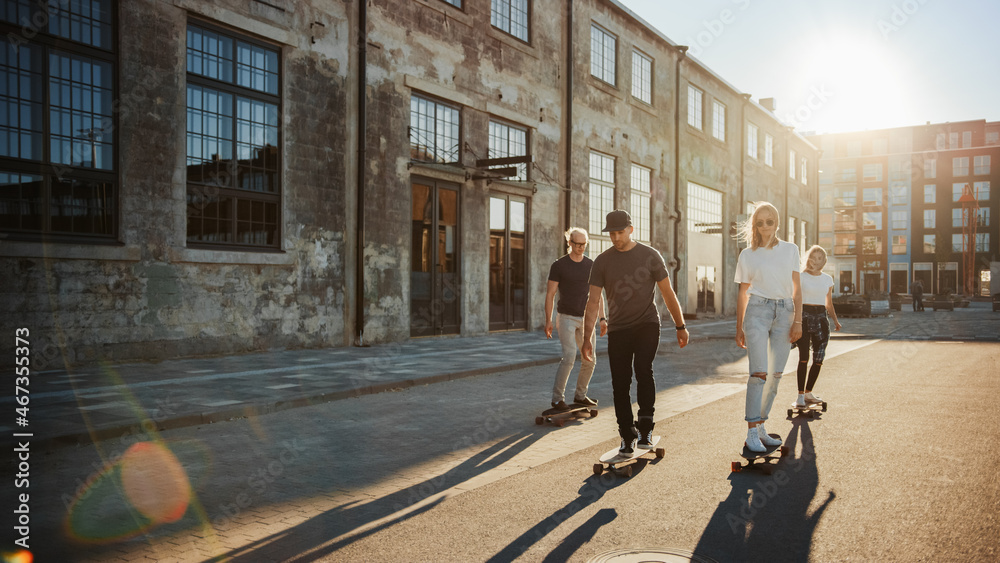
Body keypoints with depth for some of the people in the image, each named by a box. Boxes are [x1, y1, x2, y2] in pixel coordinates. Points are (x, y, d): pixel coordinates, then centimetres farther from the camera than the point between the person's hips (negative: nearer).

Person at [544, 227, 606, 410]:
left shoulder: (591, 265, 6)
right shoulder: (559, 265, -7)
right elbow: (550, 295, -6)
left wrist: (602, 318, 3)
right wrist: (548, 321, -13)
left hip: (585, 319, 5)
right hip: (566, 318, -5)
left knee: (589, 360, 3)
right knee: (569, 357, -17)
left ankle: (580, 395, 21)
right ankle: (557, 398, -7)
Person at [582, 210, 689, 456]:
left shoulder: (650, 256, 0)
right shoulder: (602, 261, 2)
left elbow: (668, 293, 6)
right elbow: (593, 301, 1)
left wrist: (680, 327, 7)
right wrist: (587, 338, -5)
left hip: (647, 324, -2)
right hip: (618, 329, 2)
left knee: (643, 369, -23)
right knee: (620, 383, 0)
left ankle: (645, 428, -12)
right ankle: (627, 435, 13)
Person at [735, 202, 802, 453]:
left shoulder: (790, 250, 10)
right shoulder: (747, 255, 6)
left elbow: (796, 289, 8)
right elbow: (742, 294, 10)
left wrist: (798, 320, -2)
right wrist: (739, 328, 10)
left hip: (784, 312, 3)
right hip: (757, 311, -3)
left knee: (775, 375, 3)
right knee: (759, 373, -13)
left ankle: (760, 426, 15)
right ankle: (752, 433, -10)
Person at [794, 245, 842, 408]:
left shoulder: (828, 279, 13)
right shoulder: (801, 277, 0)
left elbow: (829, 303, 21)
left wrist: (835, 320, 11)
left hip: (821, 317, 4)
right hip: (805, 315, -4)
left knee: (819, 359, 1)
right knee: (804, 357, -11)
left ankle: (808, 393, 14)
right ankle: (800, 395, -8)